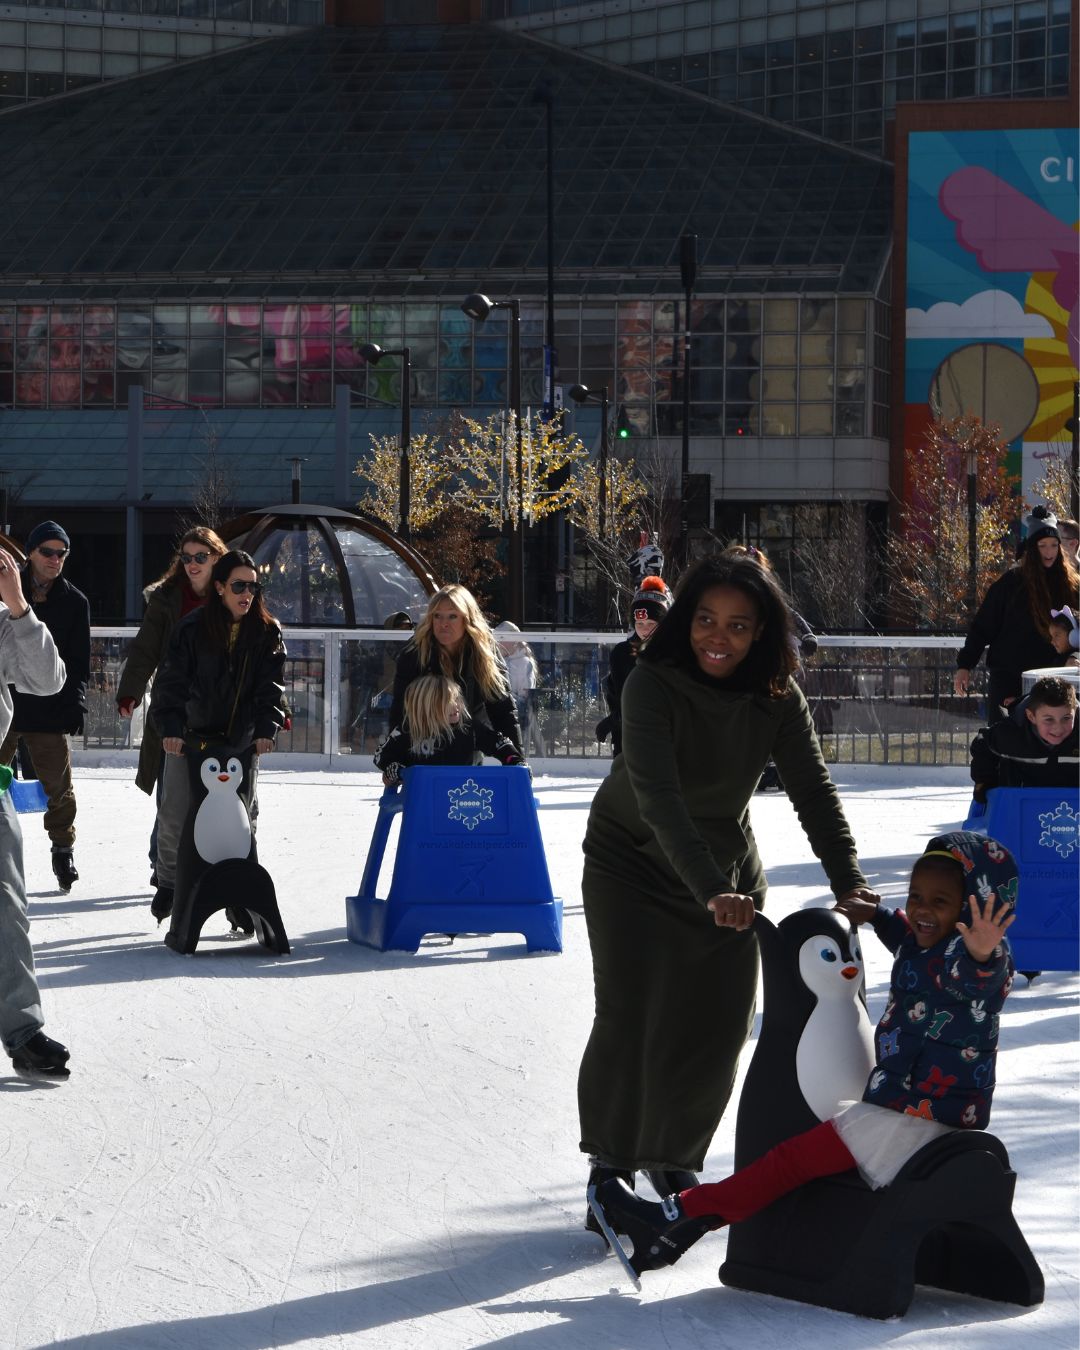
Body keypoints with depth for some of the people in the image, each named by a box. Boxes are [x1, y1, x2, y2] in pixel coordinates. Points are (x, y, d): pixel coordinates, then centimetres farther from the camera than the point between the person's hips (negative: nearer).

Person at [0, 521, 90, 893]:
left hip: (50, 711, 0)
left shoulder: (74, 602, 5)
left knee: (58, 785, 2)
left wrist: (75, 705, -4)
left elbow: (78, 663, 6)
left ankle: (63, 851, 15)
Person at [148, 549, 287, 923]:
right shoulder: (191, 629, -7)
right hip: (189, 737, -1)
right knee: (175, 816, -1)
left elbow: (271, 684, -4)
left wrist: (267, 727, -19)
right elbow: (171, 681, -10)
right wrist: (170, 727, -24)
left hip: (241, 739, 1)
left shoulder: (267, 633, 0)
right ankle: (169, 883, 20)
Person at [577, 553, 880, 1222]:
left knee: (720, 1022, 1)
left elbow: (814, 790, -20)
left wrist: (849, 881, -36)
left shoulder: (777, 697, -16)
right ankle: (610, 1166, 6)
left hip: (729, 864, 4)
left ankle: (676, 1160, 22)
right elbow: (659, 798, -40)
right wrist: (709, 889, -53)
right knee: (631, 1016, -13)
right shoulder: (653, 685, -29)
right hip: (635, 862, -4)